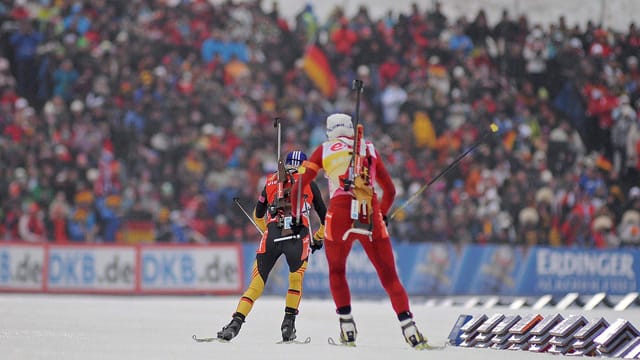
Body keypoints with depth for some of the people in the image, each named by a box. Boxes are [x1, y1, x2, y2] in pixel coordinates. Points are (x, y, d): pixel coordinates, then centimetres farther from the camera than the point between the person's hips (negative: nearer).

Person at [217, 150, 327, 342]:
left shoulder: (271, 181, 22)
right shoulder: (309, 183, 16)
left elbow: (258, 215, 32)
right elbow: (324, 216, 20)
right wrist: (318, 238, 36)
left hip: (271, 237, 1)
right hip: (299, 237, -1)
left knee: (257, 282, 9)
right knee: (296, 278, 24)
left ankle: (236, 323, -6)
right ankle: (289, 324, 13)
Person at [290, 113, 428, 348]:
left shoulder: (324, 150, 14)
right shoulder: (369, 149, 19)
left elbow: (298, 188, 9)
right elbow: (389, 191, 22)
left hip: (339, 215, -1)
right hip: (372, 217, 1)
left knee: (336, 272, 23)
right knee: (389, 277, 5)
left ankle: (346, 323, 12)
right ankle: (407, 323, -12)